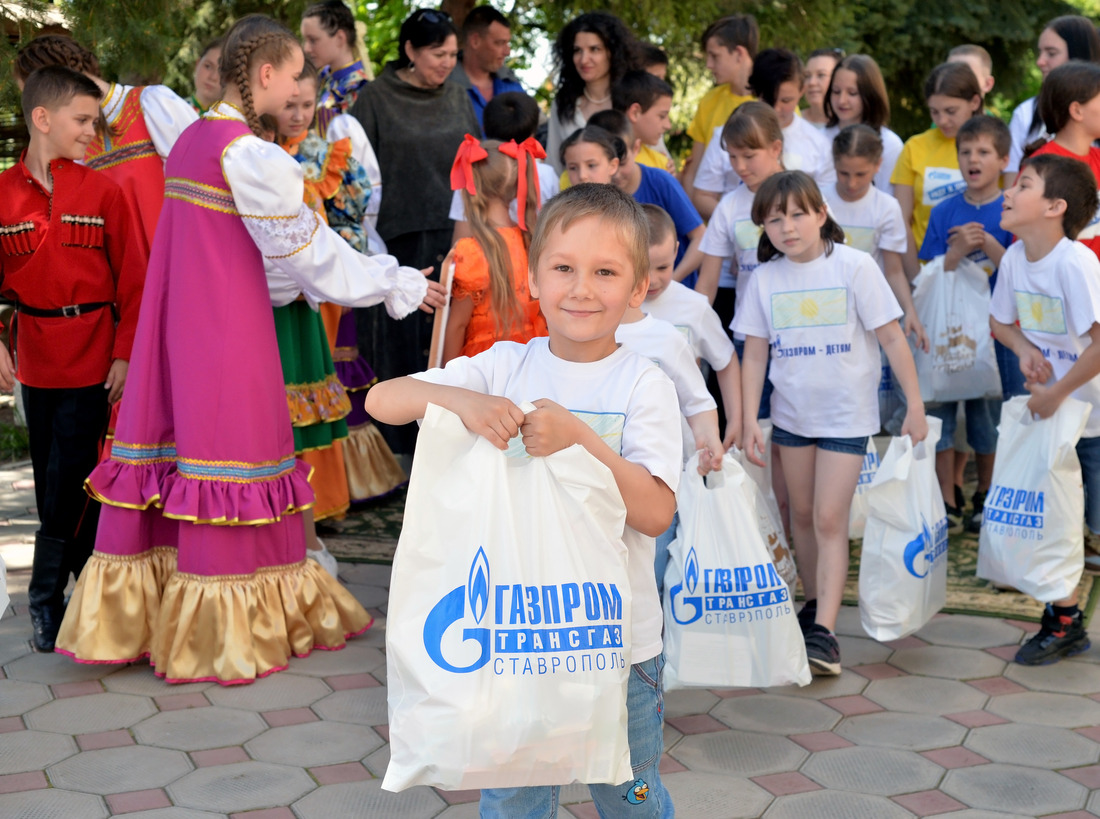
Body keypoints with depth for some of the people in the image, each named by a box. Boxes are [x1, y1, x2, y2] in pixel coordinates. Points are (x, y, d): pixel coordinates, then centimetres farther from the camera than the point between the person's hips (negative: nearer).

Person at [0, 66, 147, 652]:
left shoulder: (102, 191, -3)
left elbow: (132, 278, -2)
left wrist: (125, 354, -7)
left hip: (91, 358, -3)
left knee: (69, 484, -4)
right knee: (52, 480, 11)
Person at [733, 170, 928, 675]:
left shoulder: (854, 266, -11)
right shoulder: (765, 279, -1)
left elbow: (892, 338, -8)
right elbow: (755, 354, 2)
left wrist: (915, 406, -9)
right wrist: (750, 420, -4)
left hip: (846, 414, -4)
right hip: (791, 413, 4)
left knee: (829, 519, -8)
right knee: (802, 513, 13)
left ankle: (823, 632, -8)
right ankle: (813, 604, 31)